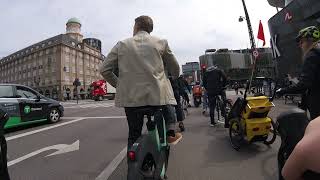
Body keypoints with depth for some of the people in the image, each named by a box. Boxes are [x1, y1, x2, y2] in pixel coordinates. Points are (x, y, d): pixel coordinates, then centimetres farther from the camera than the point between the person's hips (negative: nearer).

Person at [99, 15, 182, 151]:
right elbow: (175, 70, 11)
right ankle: (170, 133, 22)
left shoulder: (122, 44, 8)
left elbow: (104, 70, 5)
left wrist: (118, 85, 18)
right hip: (158, 94, -1)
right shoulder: (161, 43, 6)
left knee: (134, 134, 19)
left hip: (130, 96, 2)